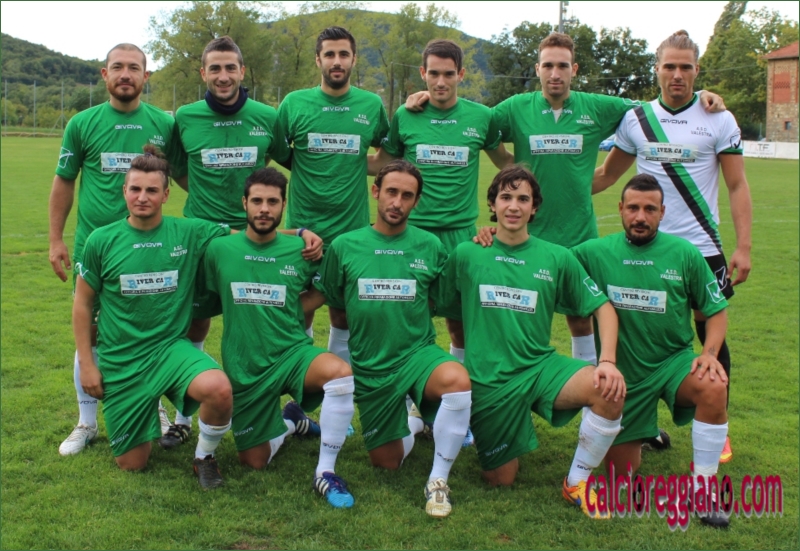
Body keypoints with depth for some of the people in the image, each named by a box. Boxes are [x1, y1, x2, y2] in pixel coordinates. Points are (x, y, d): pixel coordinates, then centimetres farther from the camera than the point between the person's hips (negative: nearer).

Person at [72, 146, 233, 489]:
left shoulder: (190, 234, -7)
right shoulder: (102, 241, -6)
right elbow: (83, 302, 4)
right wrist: (86, 363, 1)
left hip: (171, 346, -1)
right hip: (120, 359, 1)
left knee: (219, 389, -34)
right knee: (132, 464, 7)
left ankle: (205, 457, -1)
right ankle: (145, 412, 41)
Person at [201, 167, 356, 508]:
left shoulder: (300, 250, -4)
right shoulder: (219, 250, -4)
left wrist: (292, 314, 1)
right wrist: (243, 315, 1)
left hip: (293, 353, -1)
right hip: (245, 367, 1)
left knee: (340, 372, -35)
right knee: (254, 461, 8)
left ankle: (326, 472, -17)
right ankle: (289, 422, 41)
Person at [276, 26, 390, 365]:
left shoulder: (372, 105, 3)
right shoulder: (294, 103, -1)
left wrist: (361, 165, 4)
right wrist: (304, 168, 1)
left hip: (353, 228, 1)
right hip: (302, 226, -1)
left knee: (344, 311, 10)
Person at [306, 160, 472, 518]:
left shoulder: (430, 247, -2)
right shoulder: (345, 246, -2)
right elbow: (320, 295, 9)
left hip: (418, 354, -1)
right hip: (371, 367, 2)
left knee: (458, 380, -37)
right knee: (387, 463, 10)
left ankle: (438, 481, -16)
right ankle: (412, 422, 46)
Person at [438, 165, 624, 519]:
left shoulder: (557, 258, 1)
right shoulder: (466, 255, 0)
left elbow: (602, 307, 1)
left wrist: (608, 361, -12)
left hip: (542, 367, 1)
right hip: (488, 379, -1)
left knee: (610, 391, -27)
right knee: (500, 480, 6)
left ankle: (577, 483, -5)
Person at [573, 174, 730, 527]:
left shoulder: (684, 254, -7)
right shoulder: (596, 252, -6)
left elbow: (716, 309, 1)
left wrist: (709, 353, -17)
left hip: (673, 359, 0)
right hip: (622, 373, 1)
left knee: (713, 388, -36)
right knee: (622, 476, 6)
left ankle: (703, 490, -17)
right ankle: (640, 433, 42)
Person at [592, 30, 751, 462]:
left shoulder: (718, 119, -1)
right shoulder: (636, 119, 4)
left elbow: (737, 186, -2)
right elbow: (607, 174, 14)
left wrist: (743, 246, -11)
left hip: (702, 248, -2)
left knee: (710, 333, 3)